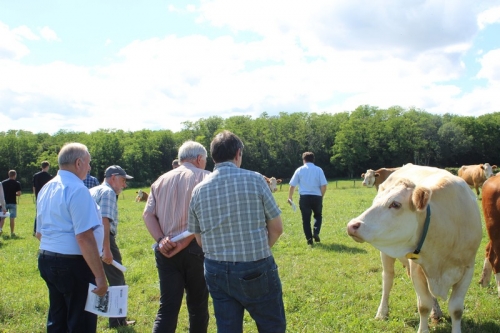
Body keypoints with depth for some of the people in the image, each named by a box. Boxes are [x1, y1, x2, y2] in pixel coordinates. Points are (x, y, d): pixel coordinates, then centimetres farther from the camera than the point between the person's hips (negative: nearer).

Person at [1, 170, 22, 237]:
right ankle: (12, 233, 6)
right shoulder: (17, 183, -5)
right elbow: (19, 194, -8)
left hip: (4, 202, 2)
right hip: (12, 203, -2)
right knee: (12, 218, 3)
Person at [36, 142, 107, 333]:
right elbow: (84, 238, -24)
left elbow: (40, 233, 19)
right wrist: (100, 276, -23)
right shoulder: (77, 189, -17)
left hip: (46, 261, 9)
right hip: (73, 264, -9)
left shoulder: (46, 189, 11)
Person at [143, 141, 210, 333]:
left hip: (166, 251, 4)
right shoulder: (205, 178, -2)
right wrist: (186, 242, -14)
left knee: (167, 308, 5)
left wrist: (161, 240, -7)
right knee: (198, 306, 12)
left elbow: (148, 214, 3)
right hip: (195, 249, -4)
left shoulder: (162, 180, 12)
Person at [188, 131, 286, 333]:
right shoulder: (254, 180, -9)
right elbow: (276, 228, -2)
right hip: (257, 270, -3)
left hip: (217, 271, 4)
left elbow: (199, 238, 7)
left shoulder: (199, 190, 0)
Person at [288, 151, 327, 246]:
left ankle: (309, 239, 6)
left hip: (304, 197, 0)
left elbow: (292, 186, 2)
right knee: (318, 216, 20)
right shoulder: (318, 170, 2)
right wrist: (321, 196, 12)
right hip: (316, 197, 0)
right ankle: (316, 233, -1)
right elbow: (324, 186, -3)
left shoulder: (299, 170, 3)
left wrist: (290, 197, 14)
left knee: (306, 219, 9)